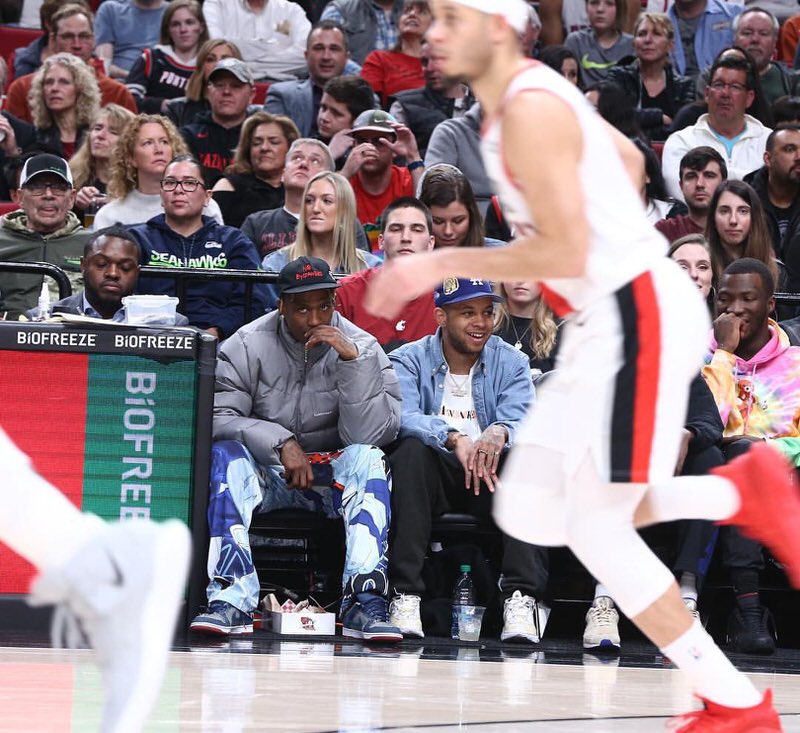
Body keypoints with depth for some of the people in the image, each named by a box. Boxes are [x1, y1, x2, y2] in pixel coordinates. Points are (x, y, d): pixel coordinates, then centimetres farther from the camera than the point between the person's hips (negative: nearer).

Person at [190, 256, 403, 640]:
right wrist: (281, 443, -23)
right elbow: (219, 418, -11)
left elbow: (369, 435, -15)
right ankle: (232, 601, -42)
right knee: (226, 455, -30)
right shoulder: (248, 346, -3)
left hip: (331, 478, 0)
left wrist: (352, 360, -23)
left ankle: (364, 603, -41)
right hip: (264, 473, 0)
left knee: (369, 460, -30)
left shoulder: (362, 347, -4)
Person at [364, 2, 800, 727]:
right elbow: (630, 158, 27)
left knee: (595, 530, -5)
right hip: (604, 320, 10)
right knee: (528, 514, 9)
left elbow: (564, 253, -23)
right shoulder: (531, 92, 12)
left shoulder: (530, 110, -19)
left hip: (641, 316, -10)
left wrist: (440, 265, -16)